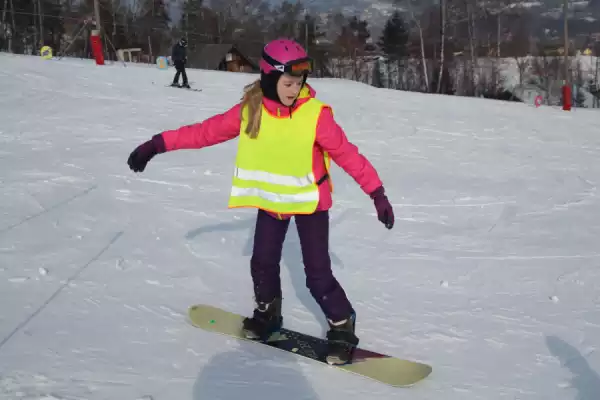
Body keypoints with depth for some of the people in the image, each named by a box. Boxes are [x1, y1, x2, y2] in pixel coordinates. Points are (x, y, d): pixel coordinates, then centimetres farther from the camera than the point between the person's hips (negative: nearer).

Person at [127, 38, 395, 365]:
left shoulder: (315, 114, -22)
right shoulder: (250, 110, -13)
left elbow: (347, 153, -18)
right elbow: (208, 130, -8)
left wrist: (377, 192, -19)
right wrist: (159, 144, -9)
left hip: (309, 201, -3)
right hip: (271, 200, 3)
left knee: (318, 274, -3)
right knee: (263, 263, 12)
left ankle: (342, 324, 19)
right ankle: (268, 312, 40)